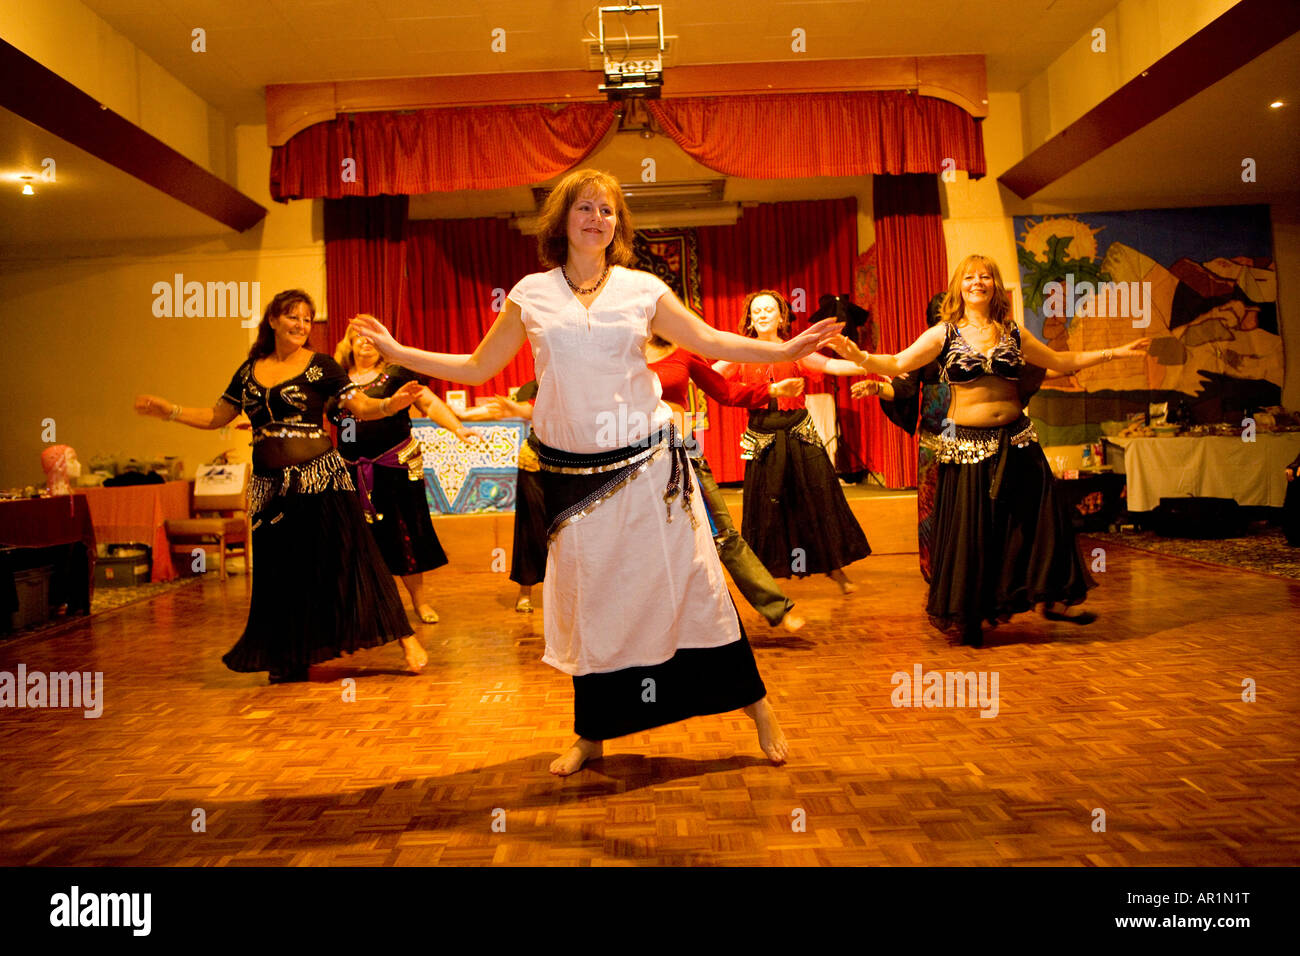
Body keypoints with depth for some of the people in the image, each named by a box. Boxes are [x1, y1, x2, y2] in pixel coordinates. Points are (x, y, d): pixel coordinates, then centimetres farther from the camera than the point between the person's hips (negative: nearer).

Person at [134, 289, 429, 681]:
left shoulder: (320, 366, 1)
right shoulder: (249, 372, 13)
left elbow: (360, 406, -5)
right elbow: (215, 417, 20)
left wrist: (391, 404, -24)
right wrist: (168, 411, 13)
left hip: (319, 480, -4)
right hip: (271, 488, 4)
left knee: (346, 558, -7)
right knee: (280, 575, 8)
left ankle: (405, 638, 0)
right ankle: (289, 661, 22)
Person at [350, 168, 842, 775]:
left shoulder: (642, 290, 4)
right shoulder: (530, 295, 5)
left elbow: (711, 343, 7)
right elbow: (476, 369, 11)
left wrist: (786, 350, -2)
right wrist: (396, 352, 6)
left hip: (646, 463, -1)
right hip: (572, 472, 1)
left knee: (690, 580, 2)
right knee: (588, 596, 9)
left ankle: (755, 705, 18)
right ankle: (591, 735, 25)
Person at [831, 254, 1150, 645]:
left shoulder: (1012, 333, 10)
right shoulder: (944, 335, 1)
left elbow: (1062, 361, 19)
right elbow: (897, 364, -6)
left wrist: (1116, 352, 16)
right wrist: (859, 357, -24)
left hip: (1016, 443, 3)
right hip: (967, 446, -3)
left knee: (1037, 519, 4)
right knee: (970, 532, 2)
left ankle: (1051, 599, 20)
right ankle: (968, 617, 17)